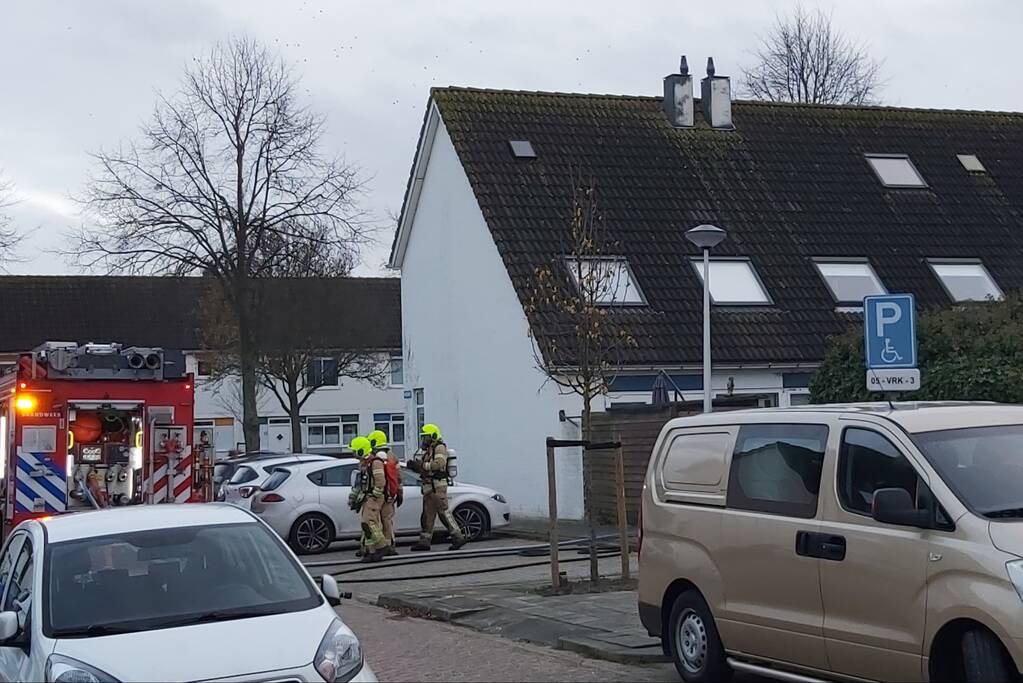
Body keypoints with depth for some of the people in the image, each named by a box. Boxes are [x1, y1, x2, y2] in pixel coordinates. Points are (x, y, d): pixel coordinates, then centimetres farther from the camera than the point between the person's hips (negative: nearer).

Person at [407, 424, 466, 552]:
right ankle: (424, 541, 11)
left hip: (437, 486, -10)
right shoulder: (428, 450, 22)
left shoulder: (440, 448, -8)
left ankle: (458, 537, -7)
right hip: (428, 487, 10)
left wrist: (422, 465, -20)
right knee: (427, 514, 9)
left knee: (443, 511, -11)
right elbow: (424, 468, 19)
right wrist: (414, 465, 0)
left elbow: (439, 463, -23)